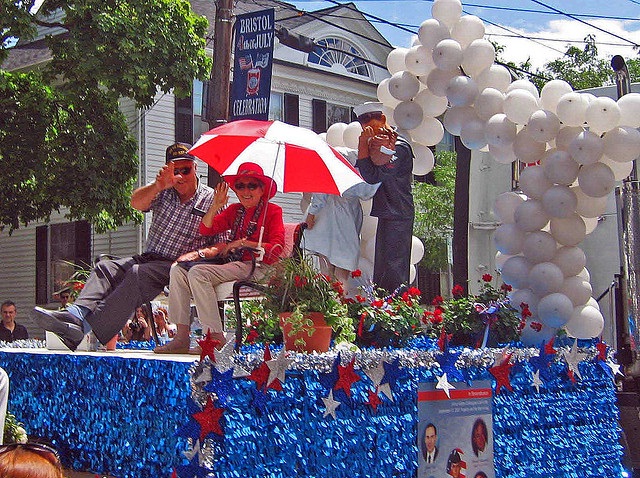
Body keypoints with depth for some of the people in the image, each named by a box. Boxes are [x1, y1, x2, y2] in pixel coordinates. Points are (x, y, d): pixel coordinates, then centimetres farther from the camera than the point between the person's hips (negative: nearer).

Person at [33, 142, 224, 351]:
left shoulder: (211, 199, 3)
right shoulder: (164, 192, 13)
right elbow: (137, 203, -8)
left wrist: (196, 254, -20)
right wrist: (158, 185, -27)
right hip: (149, 258, 6)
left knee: (138, 274, -32)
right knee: (106, 267, -16)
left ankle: (89, 330, -43)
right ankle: (76, 314, -39)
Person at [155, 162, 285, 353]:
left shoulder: (272, 211, 2)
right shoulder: (235, 210, 20)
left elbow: (277, 248, -10)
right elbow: (206, 229, 12)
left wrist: (243, 242, -11)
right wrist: (216, 206, -3)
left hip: (254, 266, -8)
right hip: (231, 262, 8)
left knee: (198, 272, -27)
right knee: (178, 270, -7)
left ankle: (216, 338, -28)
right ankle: (182, 337, -13)